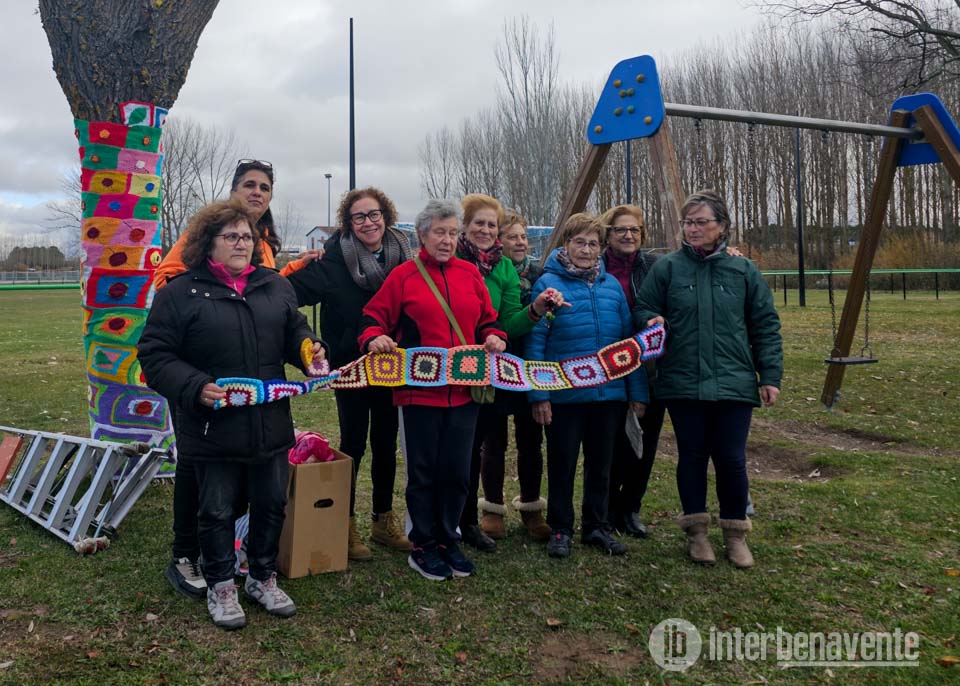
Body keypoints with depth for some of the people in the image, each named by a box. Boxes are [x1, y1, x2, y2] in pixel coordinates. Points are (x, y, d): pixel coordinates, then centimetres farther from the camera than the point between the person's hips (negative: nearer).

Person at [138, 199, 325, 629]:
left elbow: (294, 331, 19)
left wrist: (309, 348, -3)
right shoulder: (179, 293, -6)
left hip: (270, 426, 4)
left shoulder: (275, 286, 7)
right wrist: (196, 387, -21)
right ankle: (220, 587, 29)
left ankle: (263, 578, 35)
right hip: (213, 429, -4)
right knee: (218, 511, 10)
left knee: (271, 505, 15)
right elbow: (154, 355, -7)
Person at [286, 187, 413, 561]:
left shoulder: (401, 255, 1)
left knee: (386, 442, 13)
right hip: (350, 367, -4)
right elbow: (294, 291, -21)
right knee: (353, 443, 5)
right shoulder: (335, 259, -11)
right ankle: (346, 523, 20)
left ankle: (384, 519, 30)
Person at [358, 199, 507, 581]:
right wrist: (375, 337, -22)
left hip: (463, 389, 4)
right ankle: (423, 546, 22)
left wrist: (494, 337, -6)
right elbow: (374, 317, -1)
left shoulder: (469, 274, 9)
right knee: (423, 471, 7)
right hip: (419, 389, -4)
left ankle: (447, 541, 28)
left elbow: (487, 320, 15)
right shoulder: (403, 275, -2)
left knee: (456, 471, 11)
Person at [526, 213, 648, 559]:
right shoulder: (548, 283, -7)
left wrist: (637, 391, 5)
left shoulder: (612, 285, 6)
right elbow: (535, 342, -10)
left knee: (600, 464, 15)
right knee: (562, 464, 9)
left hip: (609, 393, 4)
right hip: (564, 396, -4)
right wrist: (538, 394, -15)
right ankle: (560, 529, 24)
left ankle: (596, 526, 31)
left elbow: (629, 340, 8)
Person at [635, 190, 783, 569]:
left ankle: (735, 532, 23)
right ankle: (696, 530, 25)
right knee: (692, 456, 9)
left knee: (731, 459, 2)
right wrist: (653, 322, -16)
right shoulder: (666, 267, 3)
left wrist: (770, 376, 2)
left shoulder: (744, 270, 5)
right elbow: (643, 309, 8)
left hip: (734, 382, 0)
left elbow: (765, 327, 7)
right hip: (682, 382, 0)